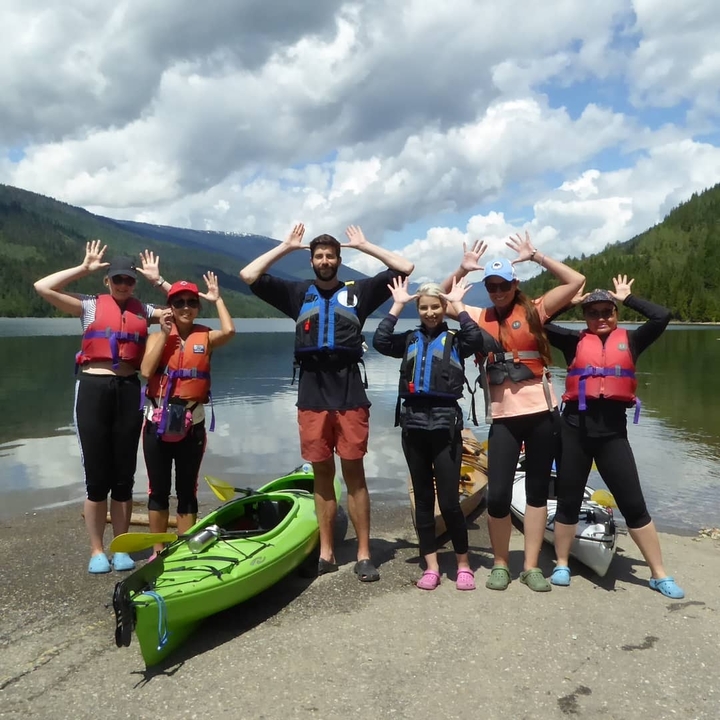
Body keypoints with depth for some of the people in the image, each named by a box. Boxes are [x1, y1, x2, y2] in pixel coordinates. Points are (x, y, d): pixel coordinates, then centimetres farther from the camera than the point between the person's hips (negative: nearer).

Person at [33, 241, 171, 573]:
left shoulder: (143, 309, 11)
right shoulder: (89, 305, 5)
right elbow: (42, 287, -4)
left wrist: (157, 280, 3)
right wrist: (84, 268, -1)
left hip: (128, 391, 2)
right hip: (93, 389, -2)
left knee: (124, 476, 7)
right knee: (97, 477, 2)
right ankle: (97, 551, 14)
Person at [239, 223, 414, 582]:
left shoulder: (358, 291, 10)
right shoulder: (297, 292, 13)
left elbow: (405, 268, 8)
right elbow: (249, 276, 8)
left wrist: (364, 246, 12)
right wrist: (285, 246, 11)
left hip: (350, 393, -1)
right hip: (312, 394, 2)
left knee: (354, 473, 1)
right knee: (322, 474, 8)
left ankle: (363, 554, 7)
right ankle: (326, 553, 16)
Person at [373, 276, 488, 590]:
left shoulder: (455, 339, 5)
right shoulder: (409, 340, 12)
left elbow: (477, 341, -16)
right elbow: (379, 342, -5)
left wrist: (459, 306, -8)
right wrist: (397, 305, -2)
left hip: (445, 423, -3)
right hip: (413, 424, 4)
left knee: (449, 500, -4)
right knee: (423, 498, 9)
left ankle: (463, 564, 14)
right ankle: (431, 566, 17)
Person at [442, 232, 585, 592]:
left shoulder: (533, 311, 2)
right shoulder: (479, 317, 8)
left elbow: (576, 281, -2)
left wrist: (536, 257, -2)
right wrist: (462, 270, 5)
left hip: (541, 412, -1)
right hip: (503, 417, 1)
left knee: (537, 490, 9)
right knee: (497, 495, -5)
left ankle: (531, 566, 20)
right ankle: (500, 564, 17)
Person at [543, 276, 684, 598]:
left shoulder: (629, 340, 8)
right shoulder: (575, 341, 7)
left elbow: (662, 317, -4)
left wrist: (628, 298, 6)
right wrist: (570, 301, 6)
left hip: (613, 430, 0)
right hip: (575, 428, 0)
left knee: (634, 505, 5)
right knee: (568, 501, 11)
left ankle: (659, 574, 18)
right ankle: (562, 565, 26)